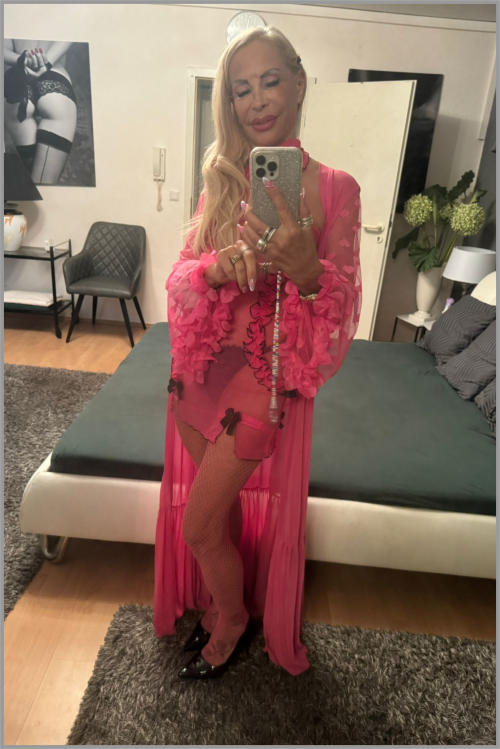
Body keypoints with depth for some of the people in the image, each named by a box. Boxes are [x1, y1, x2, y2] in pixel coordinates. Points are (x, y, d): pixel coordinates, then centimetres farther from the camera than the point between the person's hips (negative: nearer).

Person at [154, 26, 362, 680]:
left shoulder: (334, 187, -6)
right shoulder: (222, 180, 5)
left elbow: (341, 305, -9)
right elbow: (182, 276, 0)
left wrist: (303, 267, -31)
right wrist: (219, 265, -23)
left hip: (266, 374, -4)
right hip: (202, 366, 4)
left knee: (199, 526, 3)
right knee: (220, 510, 18)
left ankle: (233, 620, 35)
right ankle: (222, 606, 47)